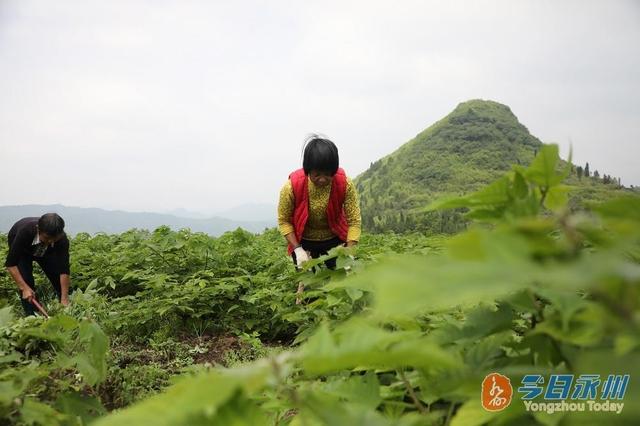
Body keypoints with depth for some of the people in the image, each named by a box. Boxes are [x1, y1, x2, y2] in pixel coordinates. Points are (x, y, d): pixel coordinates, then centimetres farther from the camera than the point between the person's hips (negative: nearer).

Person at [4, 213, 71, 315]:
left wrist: (65, 299, -37)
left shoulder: (62, 238, -37)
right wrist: (24, 288, -43)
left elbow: (64, 270, -34)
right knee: (26, 280, -18)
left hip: (45, 250, 2)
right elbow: (10, 264, -37)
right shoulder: (25, 231, -43)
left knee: (58, 277, -8)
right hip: (22, 250, -2)